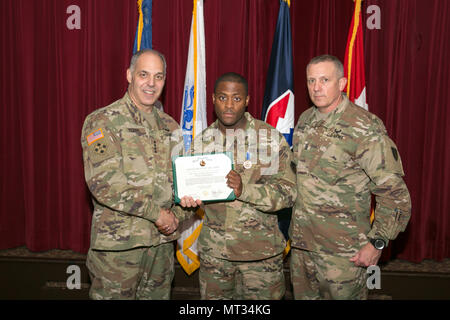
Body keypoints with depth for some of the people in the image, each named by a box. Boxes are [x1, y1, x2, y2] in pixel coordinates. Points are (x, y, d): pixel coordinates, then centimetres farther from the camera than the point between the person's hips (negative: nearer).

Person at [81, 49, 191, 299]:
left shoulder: (170, 126, 11)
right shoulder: (102, 122, -7)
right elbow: (103, 182, -18)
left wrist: (177, 215, -4)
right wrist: (156, 212, -17)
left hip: (163, 241, 5)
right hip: (117, 243, -5)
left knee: (158, 295, 17)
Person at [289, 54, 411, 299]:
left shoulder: (364, 128, -15)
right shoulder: (304, 120, 7)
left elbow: (394, 192, -13)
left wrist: (377, 242, -15)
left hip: (342, 251, -6)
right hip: (300, 243, 6)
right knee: (303, 295, 19)